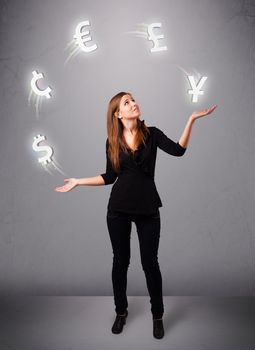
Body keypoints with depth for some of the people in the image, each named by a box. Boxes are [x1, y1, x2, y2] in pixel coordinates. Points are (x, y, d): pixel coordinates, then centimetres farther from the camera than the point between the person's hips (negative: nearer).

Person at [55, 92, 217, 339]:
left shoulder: (151, 133, -1)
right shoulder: (112, 141, 1)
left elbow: (178, 150, -16)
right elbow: (110, 177, 6)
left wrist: (192, 119, -23)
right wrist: (78, 182, 4)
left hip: (147, 208, -1)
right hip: (118, 209, 1)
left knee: (149, 262, 6)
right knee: (120, 260, 12)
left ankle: (157, 316, 27)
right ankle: (121, 311, 33)